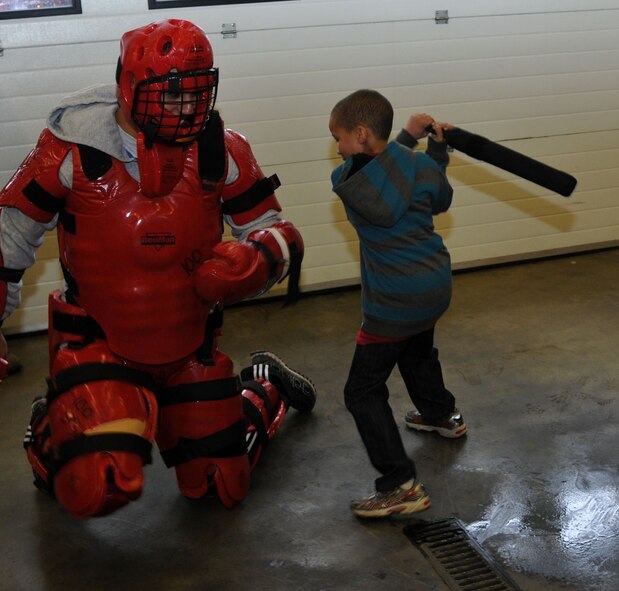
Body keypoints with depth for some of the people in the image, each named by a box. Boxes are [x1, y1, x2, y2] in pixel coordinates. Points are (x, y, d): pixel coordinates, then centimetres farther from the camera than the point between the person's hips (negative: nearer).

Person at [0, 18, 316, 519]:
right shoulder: (72, 148, -17)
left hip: (192, 345, 3)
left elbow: (275, 231, -1)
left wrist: (258, 259, -25)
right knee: (97, 489, -22)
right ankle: (51, 432, 15)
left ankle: (266, 384, 45)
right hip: (99, 343, -2)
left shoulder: (222, 151, -9)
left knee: (221, 488, 15)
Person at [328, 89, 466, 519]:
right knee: (417, 352, 36)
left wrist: (409, 135, 4)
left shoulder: (347, 184, -19)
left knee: (363, 393, -1)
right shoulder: (424, 168, -5)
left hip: (395, 304, -7)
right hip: (436, 288, 8)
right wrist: (438, 150, 17)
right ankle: (443, 415, 60)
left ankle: (402, 486, -5)